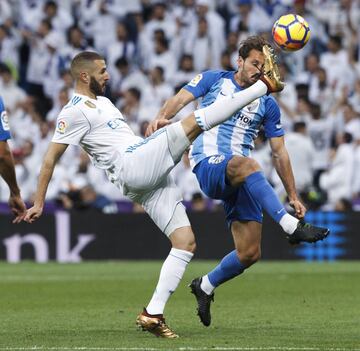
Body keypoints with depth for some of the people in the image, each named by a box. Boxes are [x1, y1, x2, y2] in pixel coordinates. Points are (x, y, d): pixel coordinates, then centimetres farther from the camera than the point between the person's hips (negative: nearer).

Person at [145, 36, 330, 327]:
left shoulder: (267, 104, 16)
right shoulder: (214, 80, 10)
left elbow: (279, 153, 17)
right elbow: (181, 99, -3)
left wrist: (293, 196, 12)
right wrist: (161, 117, -26)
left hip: (241, 182, 5)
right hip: (208, 167, -5)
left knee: (250, 253, -5)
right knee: (246, 164, -40)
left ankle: (206, 286, 22)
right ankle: (292, 227, -49)